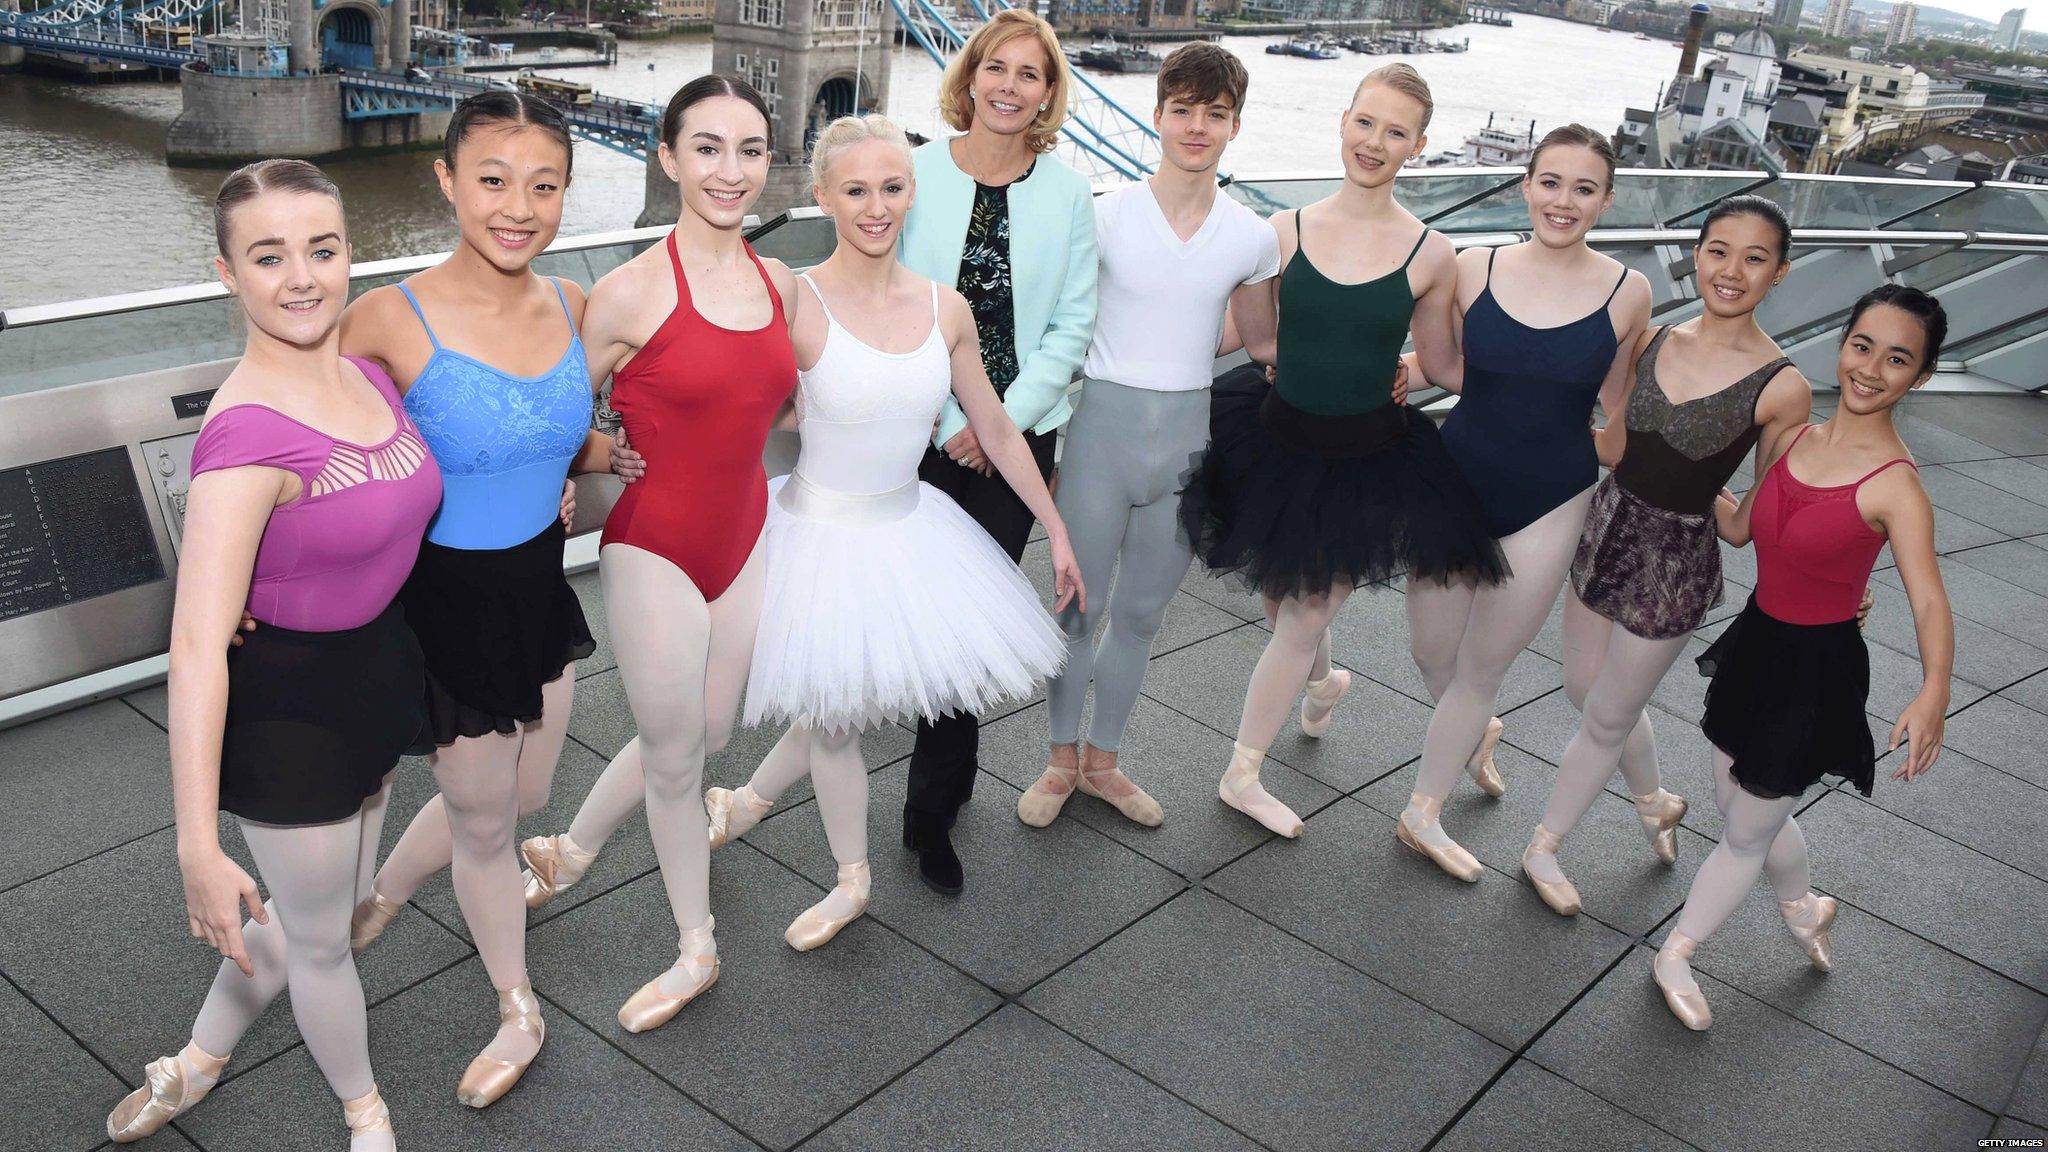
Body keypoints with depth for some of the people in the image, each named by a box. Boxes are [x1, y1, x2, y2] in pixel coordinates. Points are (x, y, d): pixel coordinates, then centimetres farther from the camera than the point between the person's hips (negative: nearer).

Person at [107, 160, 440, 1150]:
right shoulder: (247, 436, -28)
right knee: (320, 940, 17)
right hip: (286, 706, -8)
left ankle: (199, 1063, 54)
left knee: (310, 909, 27)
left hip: (376, 673, 8)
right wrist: (198, 850, -34)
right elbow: (196, 648, -32)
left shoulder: (365, 371, -5)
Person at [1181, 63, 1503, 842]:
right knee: (1284, 604, 17)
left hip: (1366, 463, -1)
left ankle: (1242, 775, 25)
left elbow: (1438, 368, 4)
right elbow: (1254, 341, 4)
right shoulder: (1285, 232, -6)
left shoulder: (1430, 256, -8)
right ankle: (1324, 681, 54)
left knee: (1302, 625, 6)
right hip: (1281, 445, 2)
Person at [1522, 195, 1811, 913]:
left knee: (1606, 720, 12)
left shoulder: (1782, 388, -17)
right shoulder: (1655, 342, -3)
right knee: (1586, 687, 21)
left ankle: (1544, 847, 34)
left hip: (1677, 564, -5)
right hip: (1608, 528, 5)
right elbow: (1616, 450, 5)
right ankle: (1654, 800, 50)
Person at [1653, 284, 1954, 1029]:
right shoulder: (1798, 439, -1)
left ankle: (1676, 955, 33)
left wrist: (1934, 692, -46)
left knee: (1746, 834, 11)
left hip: (1814, 673, -6)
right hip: (1757, 645, 7)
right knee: (1739, 805, 24)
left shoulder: (1894, 485, -21)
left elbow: (1929, 602, -29)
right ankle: (1804, 906, 53)